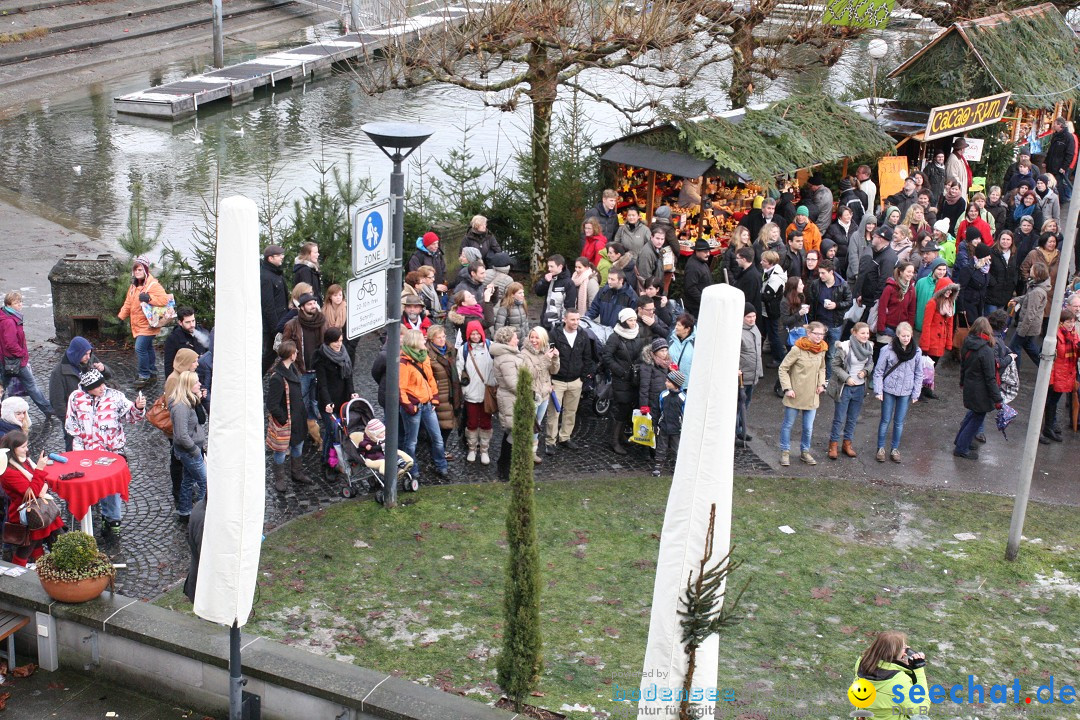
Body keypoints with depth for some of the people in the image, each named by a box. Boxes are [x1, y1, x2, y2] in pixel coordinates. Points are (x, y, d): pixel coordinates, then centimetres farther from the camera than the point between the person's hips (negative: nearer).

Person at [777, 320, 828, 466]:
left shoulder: (821, 350, 3)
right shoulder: (797, 349, -15)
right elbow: (782, 369, -9)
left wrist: (821, 384, 7)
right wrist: (787, 388, -14)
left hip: (812, 396, 4)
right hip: (795, 394, -4)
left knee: (808, 427, 8)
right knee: (788, 424, 9)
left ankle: (805, 452, 27)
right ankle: (785, 452, 24)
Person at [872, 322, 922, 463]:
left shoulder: (916, 351, -4)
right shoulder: (888, 350, -12)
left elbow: (918, 374, 5)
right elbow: (878, 371, -5)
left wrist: (916, 393, 3)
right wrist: (878, 391, -9)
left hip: (906, 392, 2)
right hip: (889, 390, -2)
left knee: (899, 422, 10)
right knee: (885, 420, 7)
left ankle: (895, 449, 23)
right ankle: (881, 448, 19)